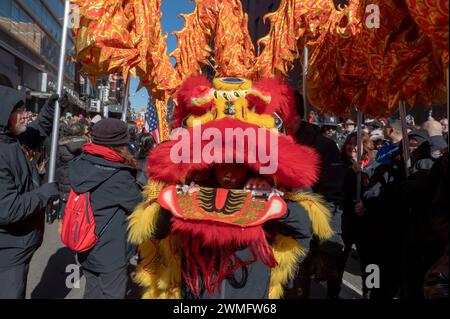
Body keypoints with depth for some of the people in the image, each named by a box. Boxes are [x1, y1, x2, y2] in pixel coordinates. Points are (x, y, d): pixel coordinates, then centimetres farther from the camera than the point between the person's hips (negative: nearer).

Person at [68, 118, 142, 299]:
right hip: (110, 255, -7)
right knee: (111, 294, 12)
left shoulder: (80, 165, -7)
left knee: (92, 292, 24)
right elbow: (142, 205, -15)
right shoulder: (118, 177, -26)